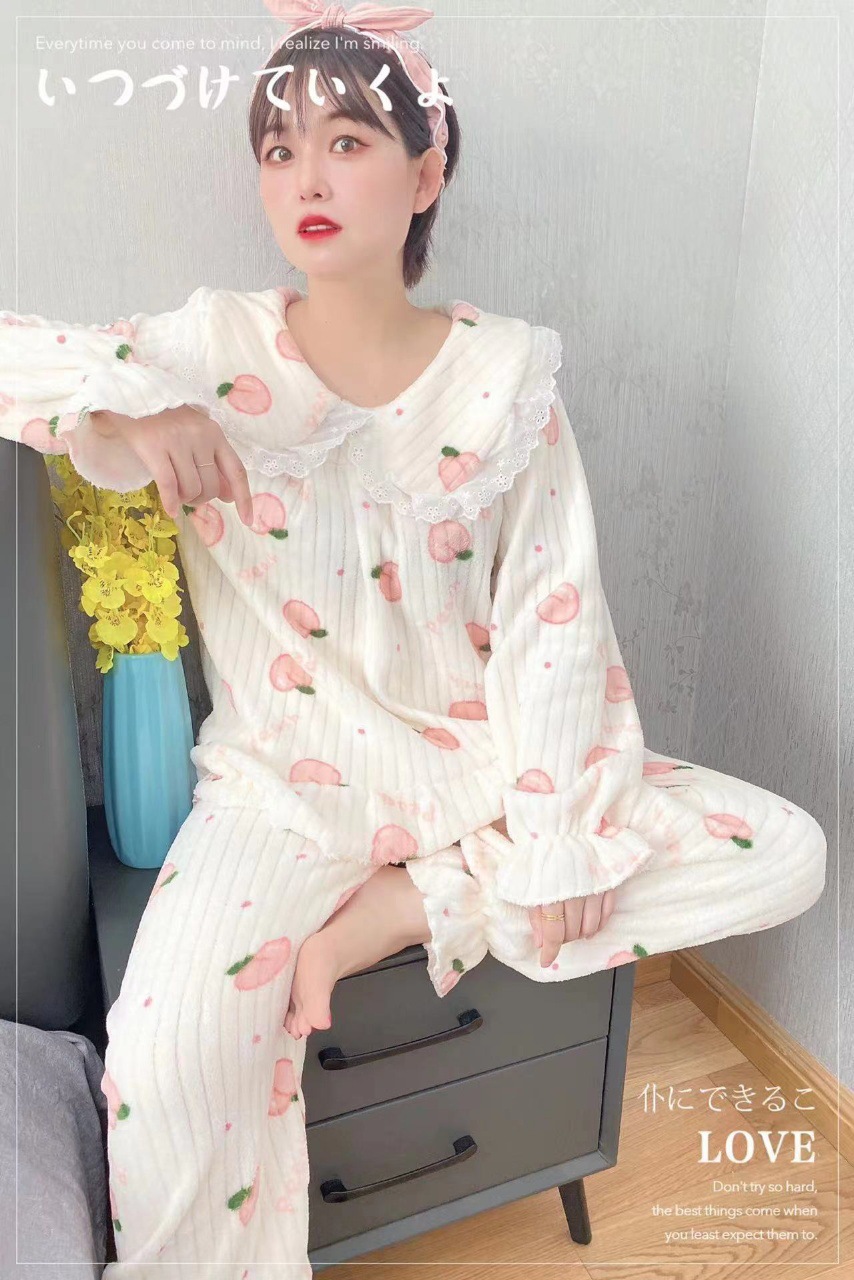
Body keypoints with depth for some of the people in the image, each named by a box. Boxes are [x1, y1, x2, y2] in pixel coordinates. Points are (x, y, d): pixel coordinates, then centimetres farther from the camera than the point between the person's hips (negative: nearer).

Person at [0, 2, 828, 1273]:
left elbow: (555, 614, -6)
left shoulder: (505, 371, -3)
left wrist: (559, 836, -10)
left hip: (476, 757, 3)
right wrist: (136, 409, -24)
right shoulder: (213, 351, -4)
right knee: (167, 1059, -25)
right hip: (288, 777, -1)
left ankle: (390, 916, -7)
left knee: (787, 853, -6)